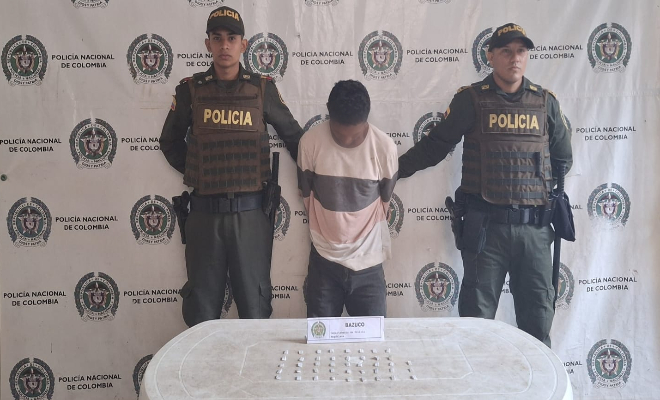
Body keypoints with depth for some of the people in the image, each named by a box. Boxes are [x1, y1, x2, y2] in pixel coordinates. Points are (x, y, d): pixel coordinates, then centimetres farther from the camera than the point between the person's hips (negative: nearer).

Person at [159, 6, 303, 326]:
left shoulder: (263, 89, 4)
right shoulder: (191, 89, 5)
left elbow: (293, 135, 14)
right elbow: (170, 142, 17)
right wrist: (194, 173, 9)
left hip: (250, 212, 0)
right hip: (204, 212, 1)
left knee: (255, 308, 8)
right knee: (201, 312, 9)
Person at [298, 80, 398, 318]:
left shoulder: (385, 147, -12)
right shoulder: (310, 142, -11)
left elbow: (385, 200, 4)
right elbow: (306, 194, 4)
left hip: (367, 262, 0)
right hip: (324, 260, 1)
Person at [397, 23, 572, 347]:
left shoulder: (545, 102, 8)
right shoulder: (471, 99, 0)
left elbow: (563, 158, 19)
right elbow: (434, 146, 4)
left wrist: (539, 187, 11)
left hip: (534, 226, 3)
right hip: (484, 225, -2)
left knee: (538, 316, 10)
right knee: (476, 316, 6)